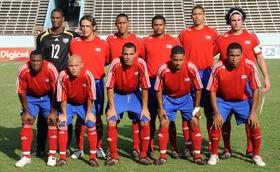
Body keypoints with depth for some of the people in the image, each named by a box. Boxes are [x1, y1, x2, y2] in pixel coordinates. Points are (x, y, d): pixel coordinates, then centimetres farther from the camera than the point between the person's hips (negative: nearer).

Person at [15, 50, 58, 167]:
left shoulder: (51, 69, -30)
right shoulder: (23, 71, -27)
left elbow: (55, 91, -19)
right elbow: (21, 92, -14)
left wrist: (53, 111, -16)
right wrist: (26, 112, -13)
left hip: (48, 97, -1)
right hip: (30, 97, 1)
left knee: (52, 121, -10)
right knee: (26, 122, -9)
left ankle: (52, 156, 0)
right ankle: (26, 156, 0)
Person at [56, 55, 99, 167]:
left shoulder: (88, 75, -29)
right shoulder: (63, 76, -27)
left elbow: (90, 96, -18)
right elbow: (62, 97, -16)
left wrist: (89, 112, -12)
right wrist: (63, 113, -11)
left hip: (85, 104, -1)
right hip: (68, 103, 1)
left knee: (91, 124, -12)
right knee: (62, 124, -10)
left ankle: (93, 157, 2)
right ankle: (62, 157, 4)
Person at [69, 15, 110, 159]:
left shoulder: (103, 44, 1)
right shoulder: (74, 43, 3)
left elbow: (108, 61, 11)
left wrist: (97, 69, 3)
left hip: (97, 83, 0)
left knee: (97, 116, 5)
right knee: (80, 116, 5)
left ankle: (99, 148, 18)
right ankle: (80, 148, 16)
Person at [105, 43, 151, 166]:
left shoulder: (141, 64, -23)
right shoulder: (115, 64, -25)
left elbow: (145, 87, -14)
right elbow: (110, 87, -16)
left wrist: (145, 108, -12)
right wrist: (111, 108, -16)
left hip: (134, 94, 1)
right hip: (118, 94, -1)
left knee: (145, 122, -11)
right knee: (111, 122, -15)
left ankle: (143, 155, 6)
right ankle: (113, 156, 3)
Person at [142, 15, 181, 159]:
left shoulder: (173, 41, 4)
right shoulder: (146, 41, 5)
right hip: (151, 82, 0)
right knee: (151, 116, 5)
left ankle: (174, 148, 10)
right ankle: (150, 147, 14)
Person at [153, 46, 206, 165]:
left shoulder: (191, 68, -25)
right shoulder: (163, 69, -25)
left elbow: (198, 88, -9)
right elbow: (158, 90, -9)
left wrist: (196, 108, -8)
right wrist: (161, 108, -11)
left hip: (185, 98, 1)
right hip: (168, 98, 0)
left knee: (195, 123, -8)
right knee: (164, 124, -10)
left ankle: (197, 155, 6)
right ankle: (162, 156, 5)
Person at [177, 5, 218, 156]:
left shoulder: (212, 33, 6)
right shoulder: (184, 33, 7)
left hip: (207, 73, 0)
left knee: (210, 111, 3)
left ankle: (212, 144, 13)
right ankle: (188, 145, 7)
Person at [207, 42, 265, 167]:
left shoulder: (250, 66, -23)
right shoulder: (218, 68, -25)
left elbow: (256, 89, -14)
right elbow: (212, 91, -15)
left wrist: (253, 112, -17)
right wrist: (216, 113, -21)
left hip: (243, 100, 1)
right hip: (223, 100, -1)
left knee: (254, 125, -10)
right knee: (216, 124, -17)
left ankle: (256, 155, 13)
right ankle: (214, 155, 5)